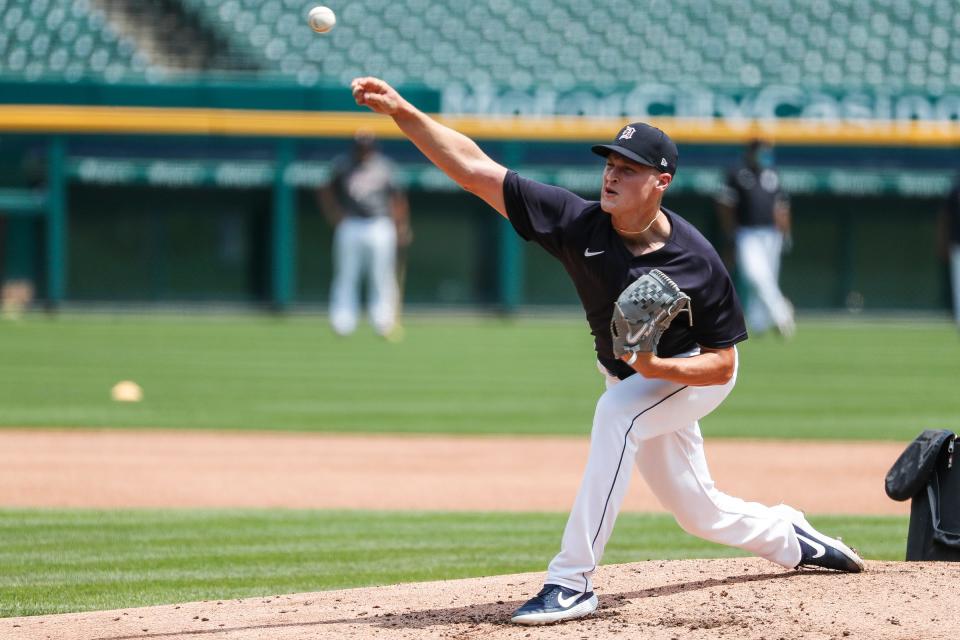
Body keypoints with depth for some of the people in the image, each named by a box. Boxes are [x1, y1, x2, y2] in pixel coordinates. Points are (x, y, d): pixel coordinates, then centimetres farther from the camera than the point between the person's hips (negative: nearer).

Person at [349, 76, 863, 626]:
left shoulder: (698, 262, -30)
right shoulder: (580, 223, -24)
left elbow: (721, 364, -22)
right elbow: (475, 169, -30)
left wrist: (658, 368, -41)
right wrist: (401, 110, -42)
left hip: (695, 375, -5)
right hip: (632, 379, 5)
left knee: (619, 410, -35)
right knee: (699, 512, 16)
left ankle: (573, 581, -35)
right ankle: (790, 537, 49)